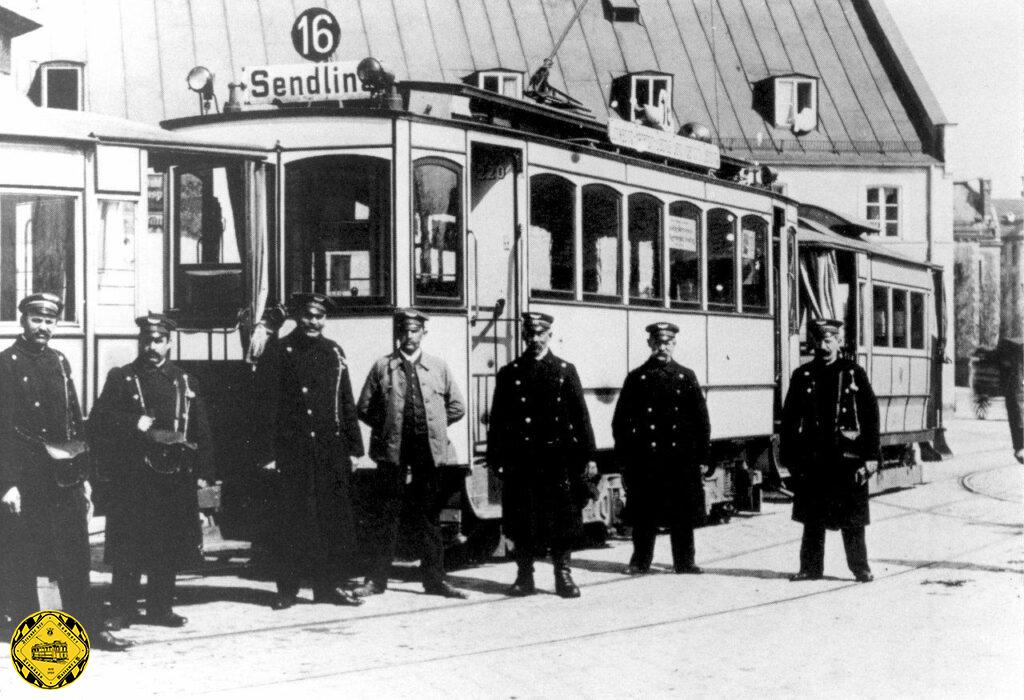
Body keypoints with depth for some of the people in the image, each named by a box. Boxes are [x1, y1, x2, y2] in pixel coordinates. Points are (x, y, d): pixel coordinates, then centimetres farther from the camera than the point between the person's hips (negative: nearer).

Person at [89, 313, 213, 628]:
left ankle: (161, 608, 16)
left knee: (169, 544, 6)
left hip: (175, 476, 3)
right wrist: (136, 425, -14)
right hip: (132, 475, -3)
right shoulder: (120, 378, 6)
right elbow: (99, 422, -2)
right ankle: (122, 610, 6)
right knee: (127, 543, -3)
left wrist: (202, 470, 5)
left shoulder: (184, 381, 13)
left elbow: (201, 430, 12)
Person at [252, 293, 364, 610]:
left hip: (330, 450, 4)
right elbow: (265, 405, -4)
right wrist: (266, 452, -10)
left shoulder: (333, 352, 11)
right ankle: (287, 588, 10)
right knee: (289, 521, 1)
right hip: (290, 450, -4)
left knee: (336, 518, 4)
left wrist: (354, 447, 9)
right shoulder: (278, 352, -1)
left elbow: (347, 404, 14)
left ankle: (329, 584, 14)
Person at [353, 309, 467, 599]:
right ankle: (376, 579, 6)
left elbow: (457, 407, 14)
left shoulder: (438, 367, 9)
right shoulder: (382, 367, 3)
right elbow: (364, 408, 6)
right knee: (387, 518, 0)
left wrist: (432, 426, 7)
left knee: (428, 519, 8)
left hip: (430, 452, 2)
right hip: (392, 453, -2)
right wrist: (388, 427, 1)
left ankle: (434, 578, 14)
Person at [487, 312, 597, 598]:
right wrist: (495, 458, 2)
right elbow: (497, 420, 8)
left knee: (562, 518, 0)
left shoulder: (565, 371, 7)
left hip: (558, 457, 0)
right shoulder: (509, 373, 8)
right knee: (522, 519, 3)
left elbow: (580, 415, 5)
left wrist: (588, 456, 0)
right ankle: (525, 577, 11)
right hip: (520, 459, 1)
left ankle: (563, 575, 9)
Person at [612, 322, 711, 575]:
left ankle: (684, 562, 14)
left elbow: (701, 419, 7)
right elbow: (621, 420, 5)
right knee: (644, 514, 4)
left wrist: (703, 457, 2)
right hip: (645, 460, -1)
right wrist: (624, 458, -1)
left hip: (681, 459, 1)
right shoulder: (637, 378, 5)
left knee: (684, 514, 5)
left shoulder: (686, 377, 7)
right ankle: (640, 561, 14)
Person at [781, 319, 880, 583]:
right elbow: (789, 418, 8)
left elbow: (871, 415, 1)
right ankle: (811, 567, 17)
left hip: (847, 456, -2)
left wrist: (871, 457, -5)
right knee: (812, 517, 8)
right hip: (812, 459, 2)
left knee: (852, 518, 2)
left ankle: (861, 568, 11)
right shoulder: (802, 376, 8)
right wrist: (789, 455, 3)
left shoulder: (854, 373, 3)